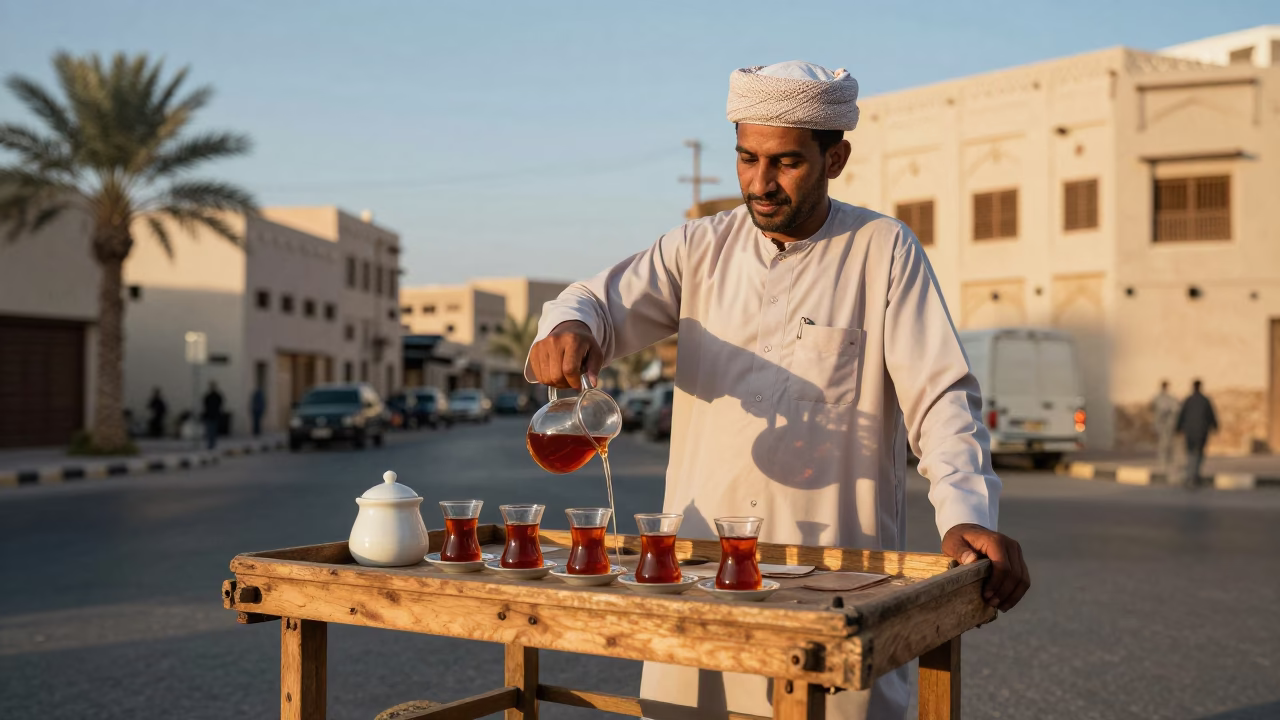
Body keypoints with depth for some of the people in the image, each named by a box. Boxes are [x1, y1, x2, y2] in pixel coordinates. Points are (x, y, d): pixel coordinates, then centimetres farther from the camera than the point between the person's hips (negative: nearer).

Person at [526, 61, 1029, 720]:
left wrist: (967, 515, -22)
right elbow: (602, 302, 3)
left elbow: (941, 398, -6)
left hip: (838, 581, -3)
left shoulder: (883, 251, -1)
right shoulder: (700, 247, 9)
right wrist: (569, 329, -23)